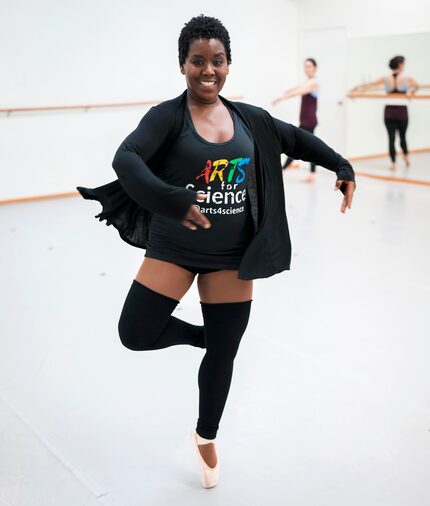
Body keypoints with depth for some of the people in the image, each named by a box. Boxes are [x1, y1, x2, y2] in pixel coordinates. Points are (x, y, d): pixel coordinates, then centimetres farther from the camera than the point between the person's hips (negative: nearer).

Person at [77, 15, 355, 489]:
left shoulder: (249, 118, 3)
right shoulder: (166, 116, -11)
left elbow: (298, 139, 18)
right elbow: (125, 159, -26)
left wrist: (342, 168, 10)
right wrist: (170, 200, -42)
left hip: (232, 257, 3)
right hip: (173, 250, -2)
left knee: (223, 353, 9)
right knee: (135, 334, -11)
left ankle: (206, 437, 36)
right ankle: (201, 335, 21)